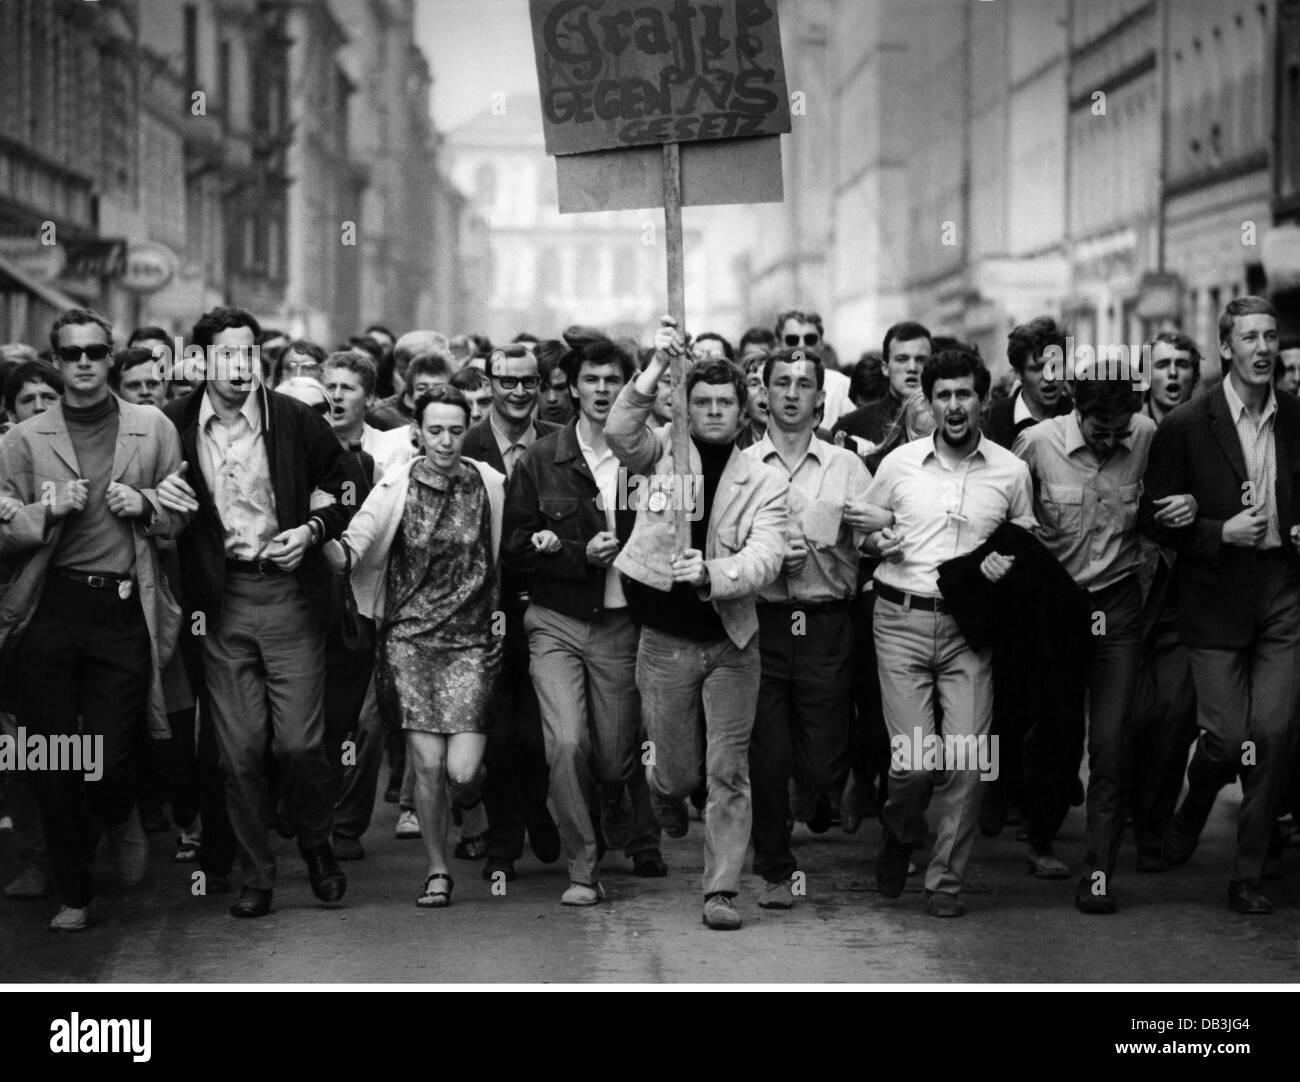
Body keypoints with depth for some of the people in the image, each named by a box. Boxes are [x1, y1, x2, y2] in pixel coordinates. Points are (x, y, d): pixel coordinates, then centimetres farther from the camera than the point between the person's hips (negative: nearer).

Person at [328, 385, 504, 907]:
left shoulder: (488, 485, 2)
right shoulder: (396, 488, -1)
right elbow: (354, 547, -12)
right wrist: (327, 544, -32)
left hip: (471, 640, 0)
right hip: (410, 637, 0)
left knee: (462, 771, -9)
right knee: (427, 765, -3)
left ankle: (470, 798, 28)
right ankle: (437, 869, 16)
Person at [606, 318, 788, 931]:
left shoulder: (765, 483, 0)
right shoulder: (663, 452, -1)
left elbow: (764, 560, -14)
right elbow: (619, 431, -22)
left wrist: (712, 574, -33)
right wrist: (656, 368, -33)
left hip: (730, 641, 0)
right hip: (665, 642, 0)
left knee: (729, 771, -2)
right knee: (679, 770, 8)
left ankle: (721, 890, 6)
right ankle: (664, 789, 45)